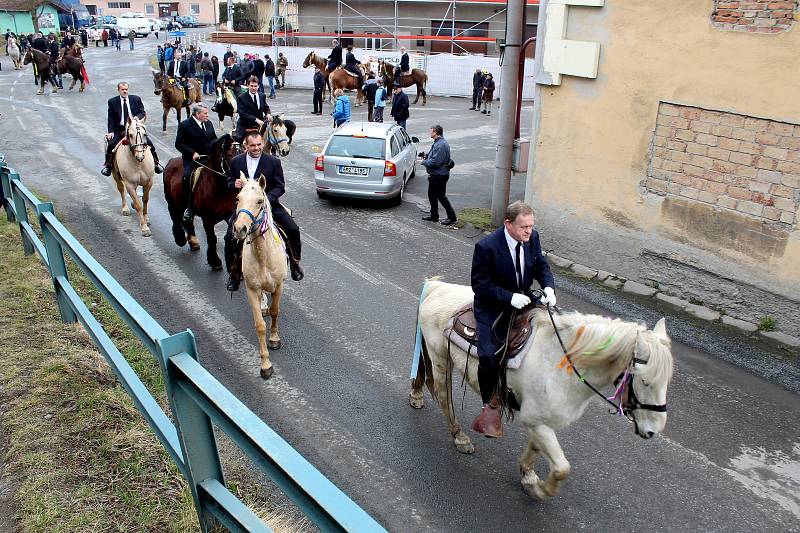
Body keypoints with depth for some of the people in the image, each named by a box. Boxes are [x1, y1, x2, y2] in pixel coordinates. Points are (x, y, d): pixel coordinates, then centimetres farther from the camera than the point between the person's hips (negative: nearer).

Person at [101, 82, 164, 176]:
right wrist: (110, 131, -7)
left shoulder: (136, 99, 4)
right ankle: (108, 165, 2)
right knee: (111, 144, -17)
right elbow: (111, 119, 3)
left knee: (149, 143, -13)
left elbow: (143, 113, 4)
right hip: (119, 129, 0)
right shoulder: (112, 101, 3)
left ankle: (156, 164, 4)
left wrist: (137, 117, -19)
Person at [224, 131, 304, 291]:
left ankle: (295, 262, 12)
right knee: (230, 238, -13)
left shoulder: (274, 162, -4)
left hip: (269, 204, -1)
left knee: (293, 230, -14)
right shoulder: (236, 161, 2)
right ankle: (233, 274, 8)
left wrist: (266, 198, -21)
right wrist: (234, 184, -14)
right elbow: (229, 184, 12)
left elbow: (280, 187, -4)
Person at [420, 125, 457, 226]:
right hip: (435, 175, 11)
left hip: (439, 176, -11)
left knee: (441, 196, -2)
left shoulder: (440, 145, -24)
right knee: (431, 195, 17)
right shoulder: (438, 142, 11)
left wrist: (423, 162, -13)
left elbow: (435, 162, -28)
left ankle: (452, 216, 7)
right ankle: (434, 215, 28)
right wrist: (426, 157, 6)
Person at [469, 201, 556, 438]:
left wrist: (548, 287, -13)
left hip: (522, 300, 6)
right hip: (492, 309, -6)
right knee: (489, 356, -21)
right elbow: (480, 285, -19)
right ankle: (491, 405, -1)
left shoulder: (532, 238, -6)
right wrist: (510, 297, -29)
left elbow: (541, 265, 7)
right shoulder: (486, 247, -23)